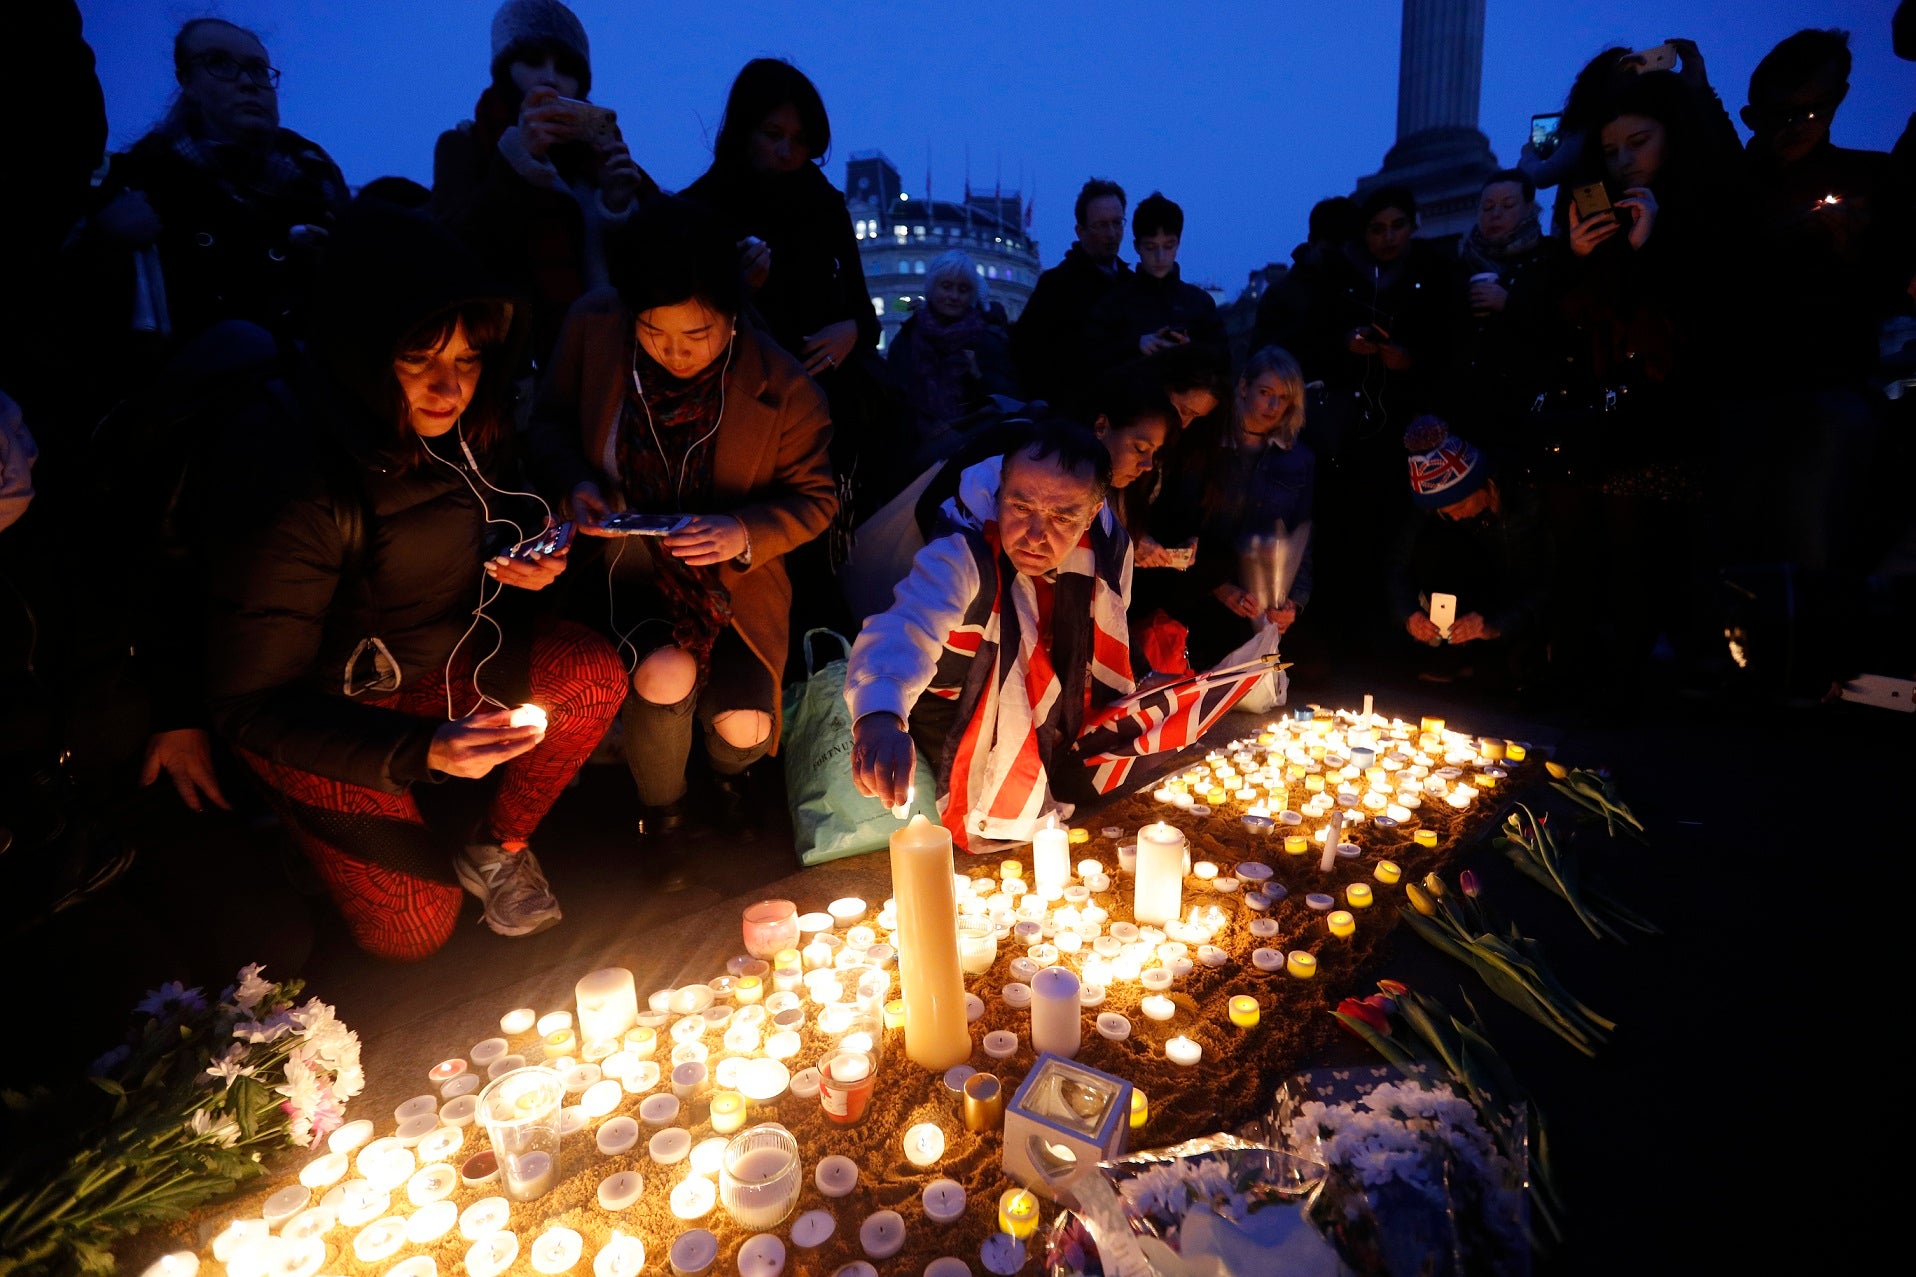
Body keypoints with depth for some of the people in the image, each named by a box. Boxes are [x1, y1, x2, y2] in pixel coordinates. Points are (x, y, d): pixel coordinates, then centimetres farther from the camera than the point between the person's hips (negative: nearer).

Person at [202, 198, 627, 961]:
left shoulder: (460, 420, -13)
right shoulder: (287, 477, -32)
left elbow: (493, 516, 10)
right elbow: (251, 704, -27)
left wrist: (524, 558, -14)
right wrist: (420, 751, -40)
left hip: (435, 655, 6)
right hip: (319, 710, -5)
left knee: (596, 674, -19)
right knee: (414, 930, -3)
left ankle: (497, 844, 4)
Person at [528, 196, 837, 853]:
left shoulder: (783, 389, -15)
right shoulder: (592, 326, -9)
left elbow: (814, 497, -4)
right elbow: (551, 422, 8)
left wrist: (744, 532, -24)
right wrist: (578, 484, -14)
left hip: (732, 573, 0)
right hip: (625, 562, 1)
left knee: (744, 726, -16)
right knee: (665, 676, -28)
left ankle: (729, 771, 30)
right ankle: (661, 815, 9)